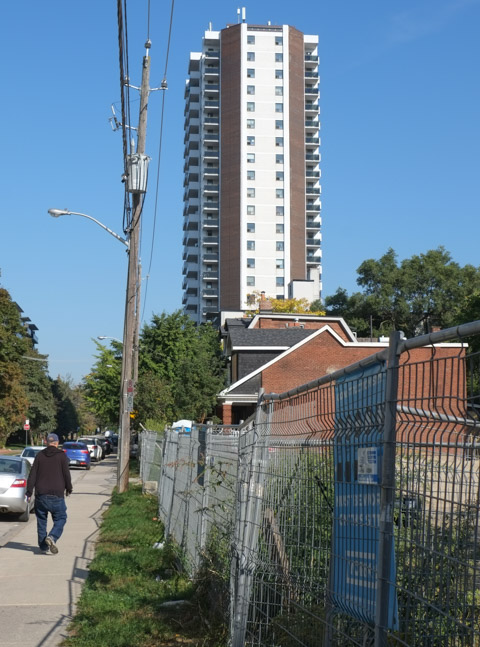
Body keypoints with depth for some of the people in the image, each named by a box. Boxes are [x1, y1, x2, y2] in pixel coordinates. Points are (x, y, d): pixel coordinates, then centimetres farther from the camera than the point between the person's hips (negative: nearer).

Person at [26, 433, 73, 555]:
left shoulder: (39, 455, 6)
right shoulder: (61, 456, -1)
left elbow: (32, 475, 2)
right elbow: (66, 474, -2)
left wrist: (29, 492, 5)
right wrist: (69, 489, 13)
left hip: (41, 494, 3)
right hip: (57, 494, -3)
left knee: (41, 520, 12)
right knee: (60, 518, 7)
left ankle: (44, 546, 11)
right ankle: (52, 537, -17)